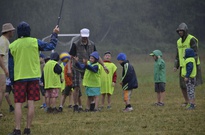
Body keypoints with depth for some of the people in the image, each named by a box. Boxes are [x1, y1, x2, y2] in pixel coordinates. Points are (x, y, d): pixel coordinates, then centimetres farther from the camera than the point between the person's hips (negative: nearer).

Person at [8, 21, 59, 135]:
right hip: (33, 77, 0)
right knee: (31, 103, 4)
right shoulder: (35, 42, -3)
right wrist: (55, 34, 21)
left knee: (18, 104, 1)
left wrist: (12, 80, 12)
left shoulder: (12, 46, 0)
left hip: (19, 78, 0)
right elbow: (51, 46, 6)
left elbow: (10, 65, 4)